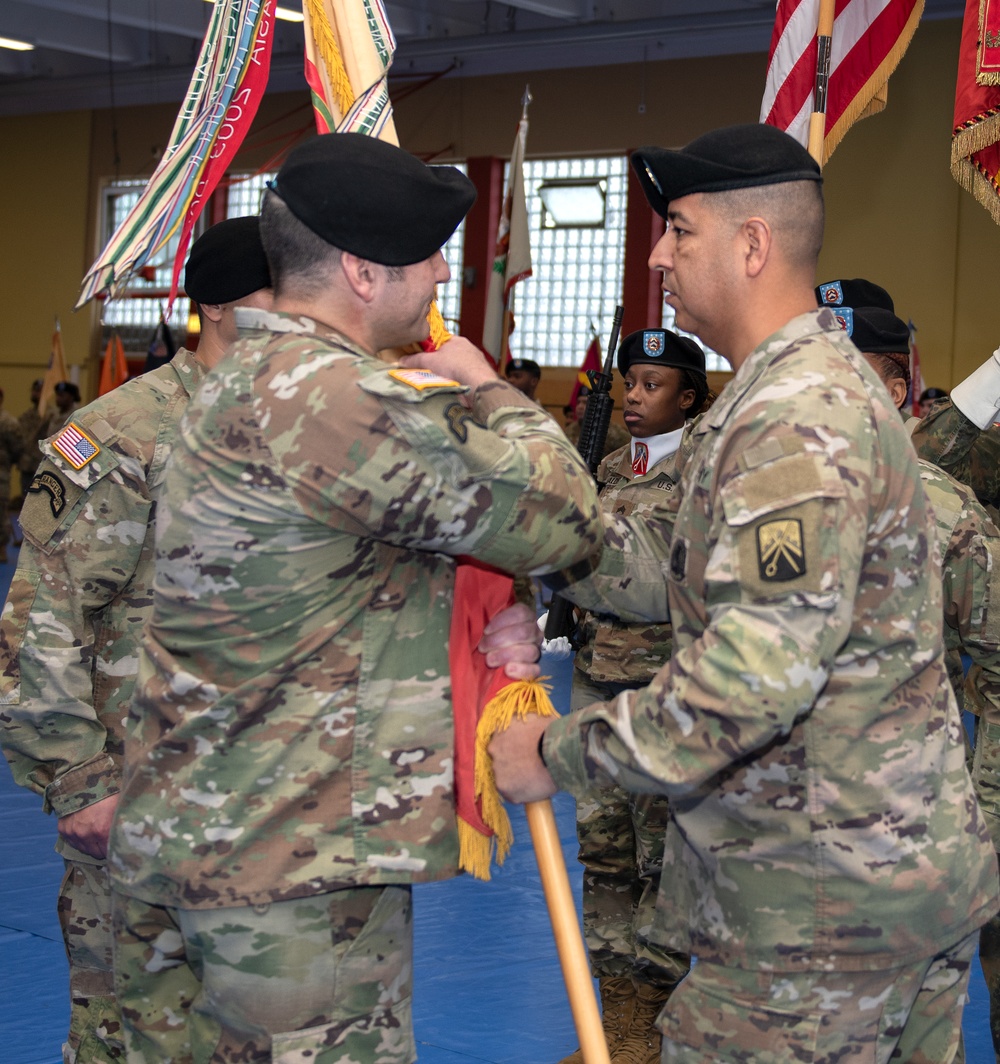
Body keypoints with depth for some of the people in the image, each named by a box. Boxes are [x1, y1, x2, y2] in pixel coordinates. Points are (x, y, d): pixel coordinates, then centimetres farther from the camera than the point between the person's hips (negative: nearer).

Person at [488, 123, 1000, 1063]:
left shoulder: (798, 415, -19)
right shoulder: (816, 386, 16)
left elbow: (759, 669, -28)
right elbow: (677, 574, 13)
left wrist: (562, 752, -18)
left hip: (827, 894, -11)